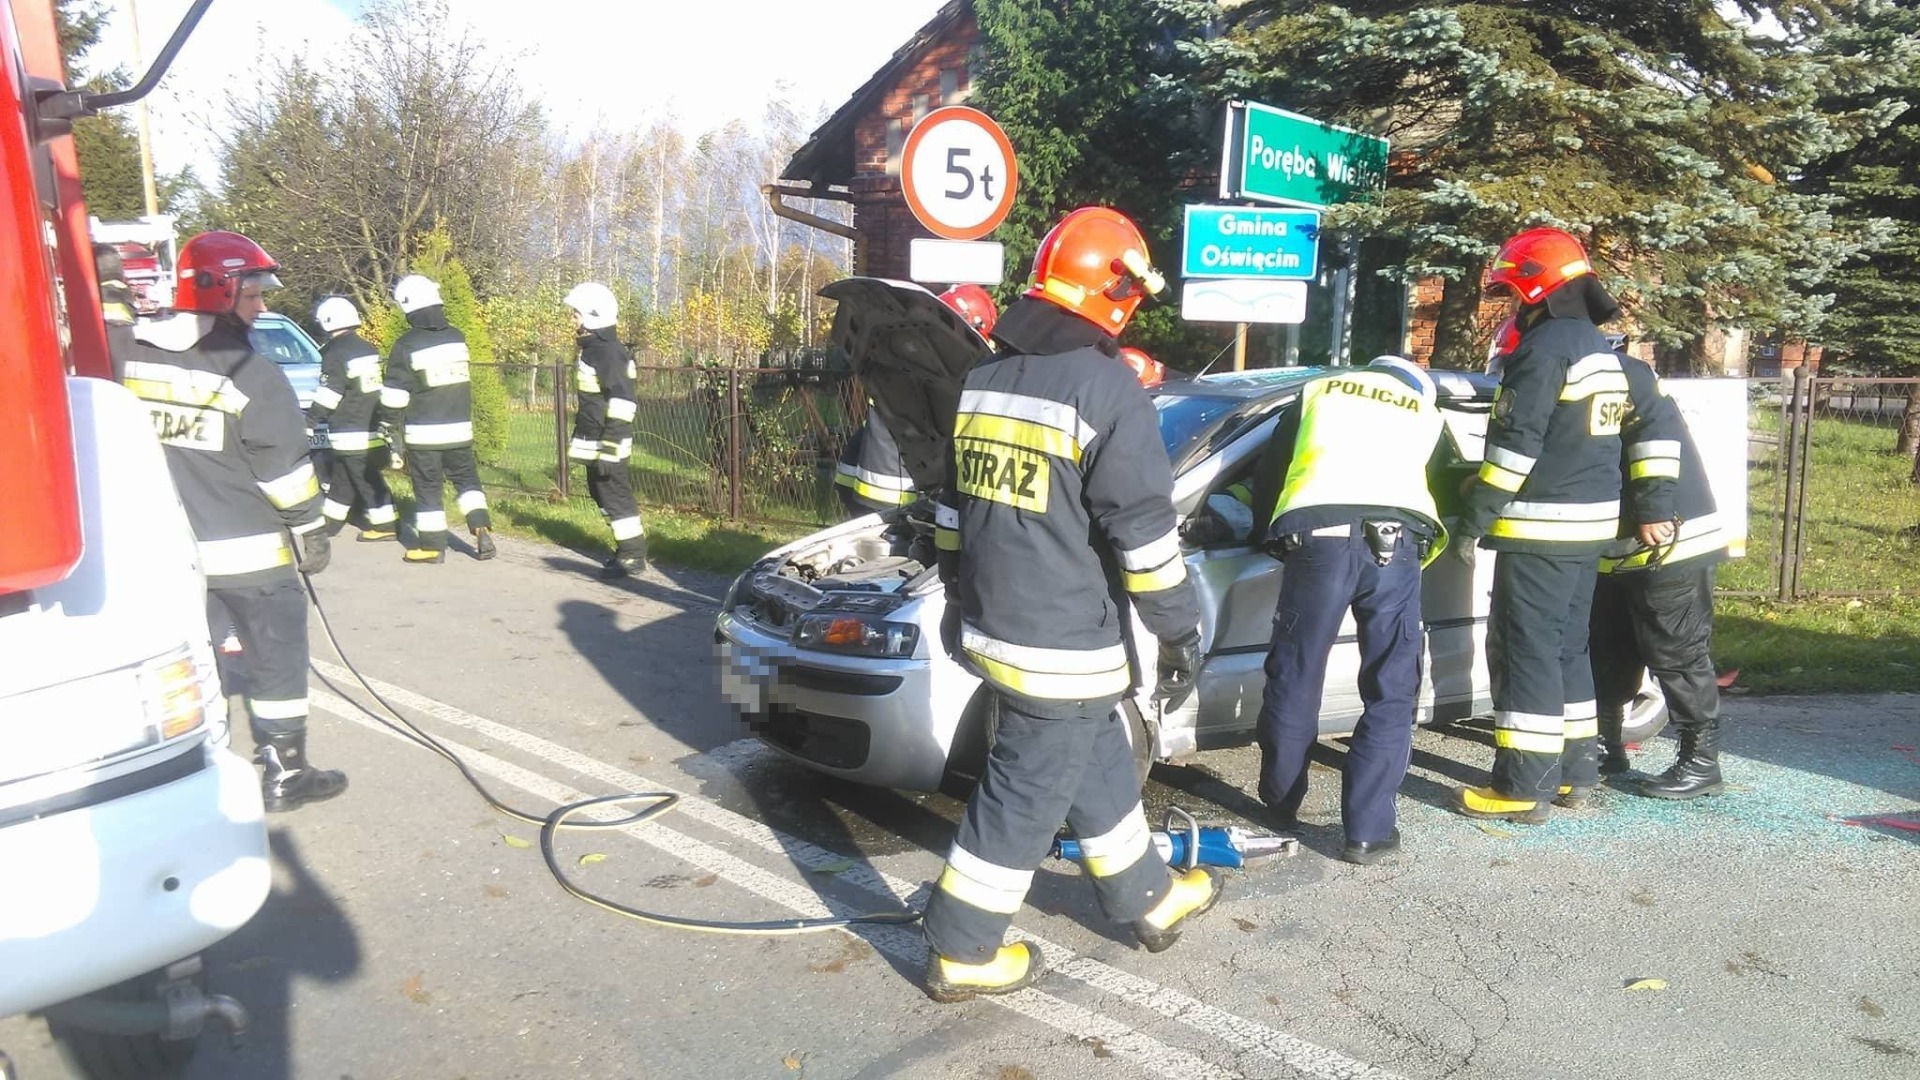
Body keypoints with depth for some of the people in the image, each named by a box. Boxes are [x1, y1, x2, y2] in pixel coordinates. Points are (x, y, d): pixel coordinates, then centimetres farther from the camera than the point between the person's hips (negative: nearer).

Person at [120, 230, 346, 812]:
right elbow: (286, 471, -13)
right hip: (248, 551, -6)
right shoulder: (249, 374, -16)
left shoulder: (129, 361, 3)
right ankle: (284, 774, 12)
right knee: (276, 657, 6)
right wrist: (310, 532, -2)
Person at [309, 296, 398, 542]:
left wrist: (310, 419, -5)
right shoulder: (368, 349, 12)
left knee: (367, 480, -4)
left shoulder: (336, 354, -14)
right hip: (372, 427, 9)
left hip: (351, 434, -9)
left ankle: (384, 526, -3)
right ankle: (330, 521, 25)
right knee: (341, 476, 17)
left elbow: (327, 397, -15)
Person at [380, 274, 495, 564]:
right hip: (459, 427, 4)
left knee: (428, 486, 4)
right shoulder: (456, 337, 2)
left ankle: (432, 545, 9)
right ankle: (482, 529, 1)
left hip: (423, 433, -4)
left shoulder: (406, 345, -12)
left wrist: (389, 424, 2)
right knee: (466, 477, 15)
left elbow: (395, 395, -9)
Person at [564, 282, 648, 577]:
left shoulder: (608, 353, -18)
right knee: (602, 494, 16)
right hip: (594, 443, 10)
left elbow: (622, 404, -24)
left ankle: (633, 555, 5)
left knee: (615, 496, -3)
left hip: (606, 444, -10)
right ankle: (629, 548, 26)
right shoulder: (593, 349, 13)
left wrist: (609, 449, -25)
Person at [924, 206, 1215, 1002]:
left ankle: (1147, 897, 39)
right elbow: (1145, 531, -16)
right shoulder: (1105, 386, -16)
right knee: (1028, 793, 5)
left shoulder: (982, 377, 9)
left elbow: (951, 503, 17)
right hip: (1060, 646, -9)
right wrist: (1181, 632, -6)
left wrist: (959, 596, 27)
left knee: (1099, 763, 23)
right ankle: (962, 953, 18)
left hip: (989, 624, 9)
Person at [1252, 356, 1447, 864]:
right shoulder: (1426, 413, 31)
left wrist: (1266, 534, 41)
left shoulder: (1319, 391, 29)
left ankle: (1280, 807, 28)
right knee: (1390, 692, 9)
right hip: (1395, 541, 0)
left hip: (1317, 536, 0)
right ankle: (1367, 831, 8)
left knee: (1294, 679, 13)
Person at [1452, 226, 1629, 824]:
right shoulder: (1601, 350, 16)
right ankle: (1572, 764, 25)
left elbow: (1517, 443, -20)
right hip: (1590, 523, 10)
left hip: (1542, 527, -10)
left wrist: (1475, 517, -15)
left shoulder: (1545, 346, -15)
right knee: (1566, 645, 17)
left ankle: (1524, 786, -4)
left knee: (1526, 650, -6)